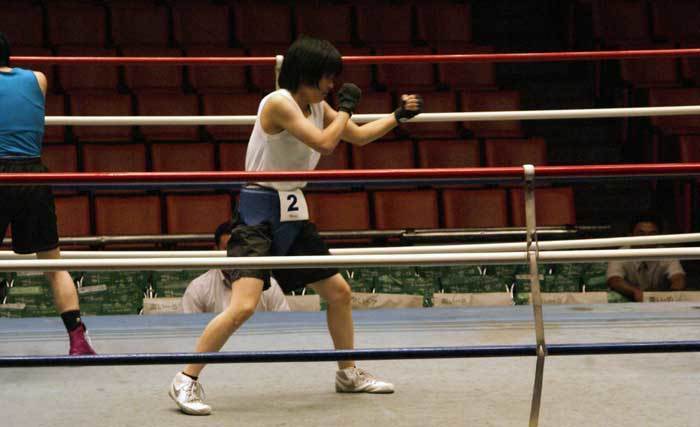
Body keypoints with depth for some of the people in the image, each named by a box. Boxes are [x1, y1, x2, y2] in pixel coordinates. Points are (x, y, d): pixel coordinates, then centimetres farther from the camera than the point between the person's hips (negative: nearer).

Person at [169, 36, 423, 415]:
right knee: (244, 305, -21)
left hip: (293, 213, 9)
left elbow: (358, 136, 23)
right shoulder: (278, 102, -16)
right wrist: (346, 109, -7)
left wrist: (398, 116, 16)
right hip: (259, 212, -9)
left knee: (339, 292, 15)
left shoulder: (316, 106, 9)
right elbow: (324, 143, -21)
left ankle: (349, 374, 32)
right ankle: (186, 381, -10)